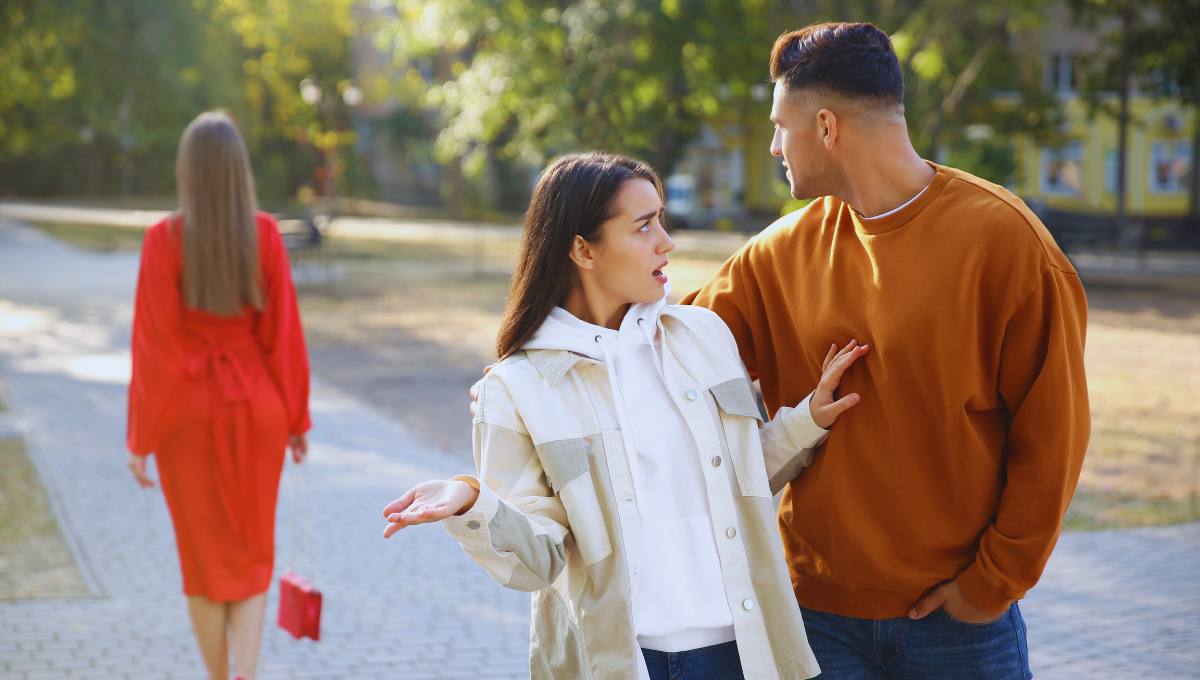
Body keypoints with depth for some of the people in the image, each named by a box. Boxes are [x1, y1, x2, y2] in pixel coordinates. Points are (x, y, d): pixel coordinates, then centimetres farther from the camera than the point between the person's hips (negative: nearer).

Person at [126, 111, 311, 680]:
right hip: (255, 404, 1)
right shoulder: (265, 234, -8)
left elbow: (153, 342, -11)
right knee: (251, 549, 14)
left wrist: (140, 438, -4)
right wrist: (296, 418, 6)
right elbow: (284, 331, -5)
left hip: (187, 408, -1)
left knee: (204, 552, 15)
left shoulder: (163, 239, -12)